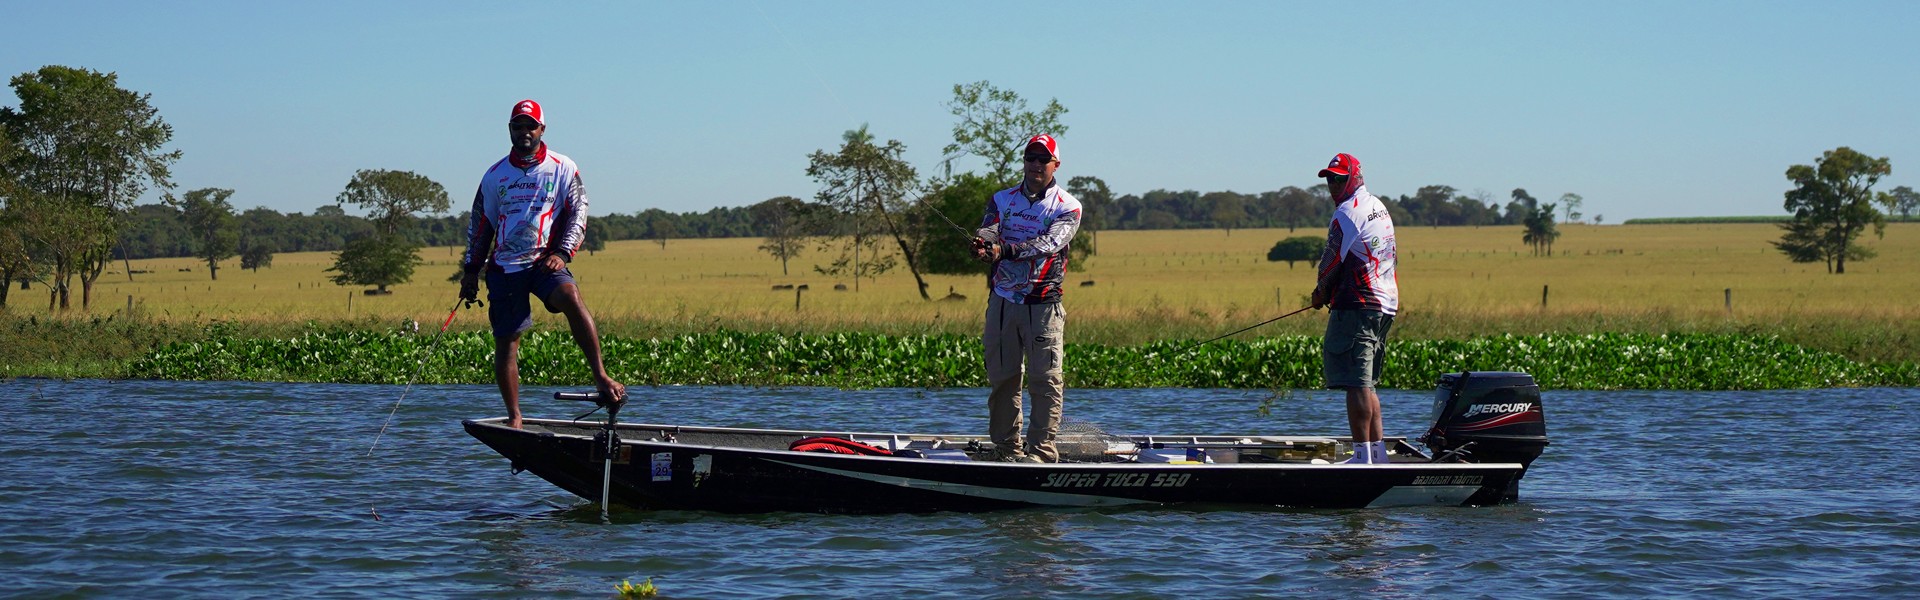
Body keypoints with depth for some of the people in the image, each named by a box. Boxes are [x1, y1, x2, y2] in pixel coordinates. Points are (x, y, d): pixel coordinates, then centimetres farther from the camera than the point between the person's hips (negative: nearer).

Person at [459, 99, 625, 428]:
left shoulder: (563, 169, 6)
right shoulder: (495, 175, 12)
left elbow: (578, 215, 2)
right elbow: (480, 225, 18)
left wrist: (562, 254, -12)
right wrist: (470, 271, 14)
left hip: (545, 262, -3)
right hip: (504, 266, 3)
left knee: (570, 296, -32)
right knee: (505, 342, -1)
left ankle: (601, 377, -35)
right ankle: (514, 418, 7)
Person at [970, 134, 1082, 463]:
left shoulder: (1067, 207, 1)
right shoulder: (1002, 200, 12)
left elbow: (1049, 244, -16)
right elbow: (988, 229, -7)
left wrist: (1005, 250, -33)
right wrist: (982, 244, -34)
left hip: (1043, 304, -3)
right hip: (1002, 301, 3)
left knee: (1046, 379, -9)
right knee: (1001, 377, 6)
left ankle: (1041, 448, -7)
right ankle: (1007, 447, 13)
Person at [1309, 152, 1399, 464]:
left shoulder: (1347, 213, -11)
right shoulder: (1379, 208, 19)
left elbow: (1332, 263, -8)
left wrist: (1320, 295, 11)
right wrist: (1328, 290, 20)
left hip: (1357, 305, -10)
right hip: (1385, 303, 10)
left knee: (1356, 383, -10)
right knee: (1366, 383, 16)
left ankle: (1363, 455, -14)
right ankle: (1378, 451, 15)